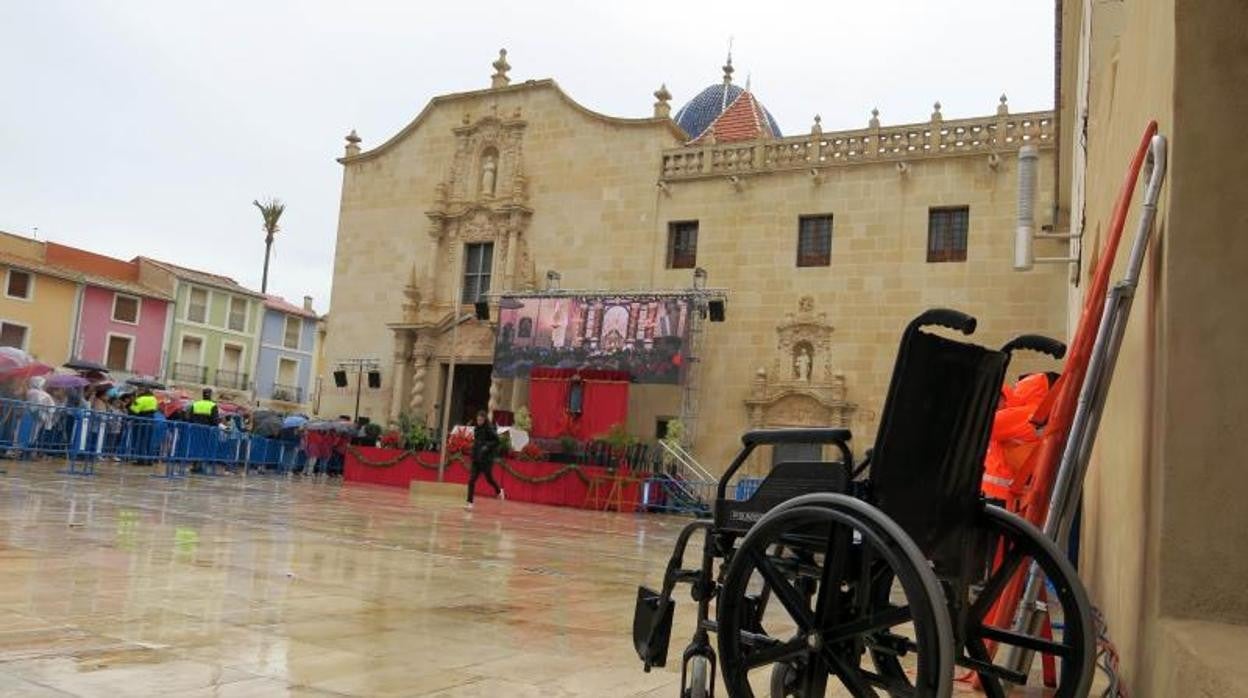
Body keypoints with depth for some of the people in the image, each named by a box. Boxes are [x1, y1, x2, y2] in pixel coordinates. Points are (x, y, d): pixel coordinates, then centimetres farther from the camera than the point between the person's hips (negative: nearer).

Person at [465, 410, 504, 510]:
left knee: (489, 478, 10)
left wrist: (487, 446, -24)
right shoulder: (476, 429, 9)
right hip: (476, 458, 5)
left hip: (487, 459, -5)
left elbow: (496, 441, -12)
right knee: (471, 481, -5)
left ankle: (499, 491, 41)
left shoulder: (489, 429, -10)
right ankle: (470, 503, -4)